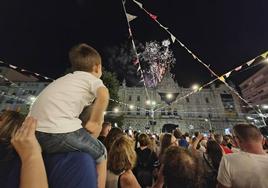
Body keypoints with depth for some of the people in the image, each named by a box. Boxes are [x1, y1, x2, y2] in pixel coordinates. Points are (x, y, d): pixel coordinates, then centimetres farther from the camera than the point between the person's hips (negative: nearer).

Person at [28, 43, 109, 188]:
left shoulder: (66, 78, 24)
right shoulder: (92, 78, 4)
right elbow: (104, 95, -19)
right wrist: (94, 123, -7)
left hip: (33, 130, 8)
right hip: (59, 131, -8)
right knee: (101, 154, 14)